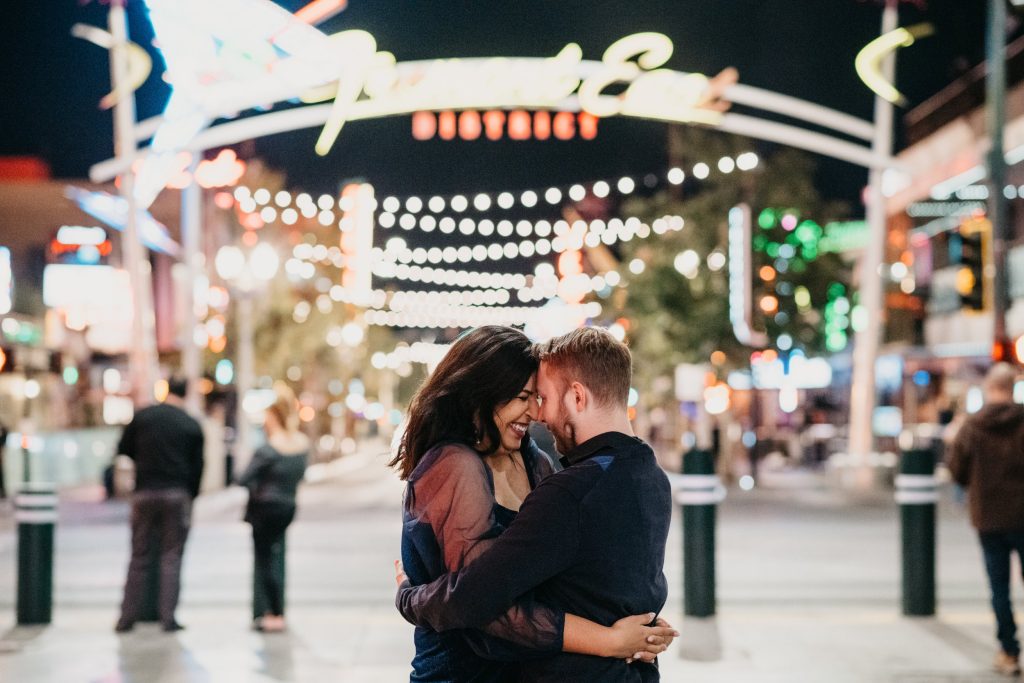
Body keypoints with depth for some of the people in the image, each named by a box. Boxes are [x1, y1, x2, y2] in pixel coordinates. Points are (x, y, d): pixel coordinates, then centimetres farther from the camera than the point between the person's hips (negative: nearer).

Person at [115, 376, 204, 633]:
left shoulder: (142, 416, 1)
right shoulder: (192, 426, 1)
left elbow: (124, 448, 7)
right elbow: (197, 467, 2)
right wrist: (190, 498, 12)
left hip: (145, 493, 1)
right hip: (177, 495, -1)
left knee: (139, 556, 7)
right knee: (171, 556, 4)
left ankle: (127, 618, 7)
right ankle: (168, 617, 0)